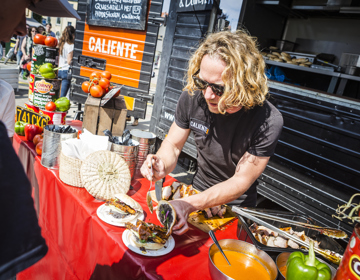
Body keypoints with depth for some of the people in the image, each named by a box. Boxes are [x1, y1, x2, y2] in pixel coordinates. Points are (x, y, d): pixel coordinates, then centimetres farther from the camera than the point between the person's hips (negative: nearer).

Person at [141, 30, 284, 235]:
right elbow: (173, 144, -5)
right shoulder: (192, 97, -18)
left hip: (236, 206, -2)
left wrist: (190, 205, -36)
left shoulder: (268, 122, -27)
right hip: (199, 191, 3)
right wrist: (162, 167, -28)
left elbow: (240, 181, -23)